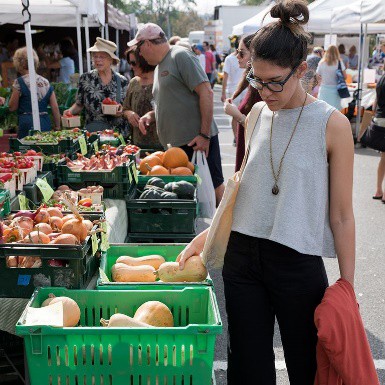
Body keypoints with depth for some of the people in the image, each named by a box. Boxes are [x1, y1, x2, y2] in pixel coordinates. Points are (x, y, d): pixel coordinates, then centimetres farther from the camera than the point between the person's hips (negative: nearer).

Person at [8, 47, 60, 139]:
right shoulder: (46, 82, 10)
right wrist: (57, 126, 14)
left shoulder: (19, 82, -4)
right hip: (46, 123, 5)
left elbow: (12, 107, 0)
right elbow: (55, 107, 8)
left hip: (27, 123, -5)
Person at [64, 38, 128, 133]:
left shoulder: (122, 82, 3)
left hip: (117, 133, 0)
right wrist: (70, 111, -7)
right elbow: (79, 105, 12)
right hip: (91, 132, 0)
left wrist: (122, 111, -10)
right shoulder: (85, 79, 4)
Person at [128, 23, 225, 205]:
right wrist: (151, 115, 9)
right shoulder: (159, 67, 20)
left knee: (214, 186, -4)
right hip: (176, 143, 9)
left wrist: (204, 135, -20)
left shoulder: (181, 56, -7)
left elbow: (206, 92, -16)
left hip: (197, 140, -9)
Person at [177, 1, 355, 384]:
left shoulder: (332, 125, -8)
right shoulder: (257, 116, 5)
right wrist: (207, 234, 7)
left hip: (297, 264, -4)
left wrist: (347, 288, -6)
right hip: (242, 256, 4)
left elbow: (341, 215, -6)